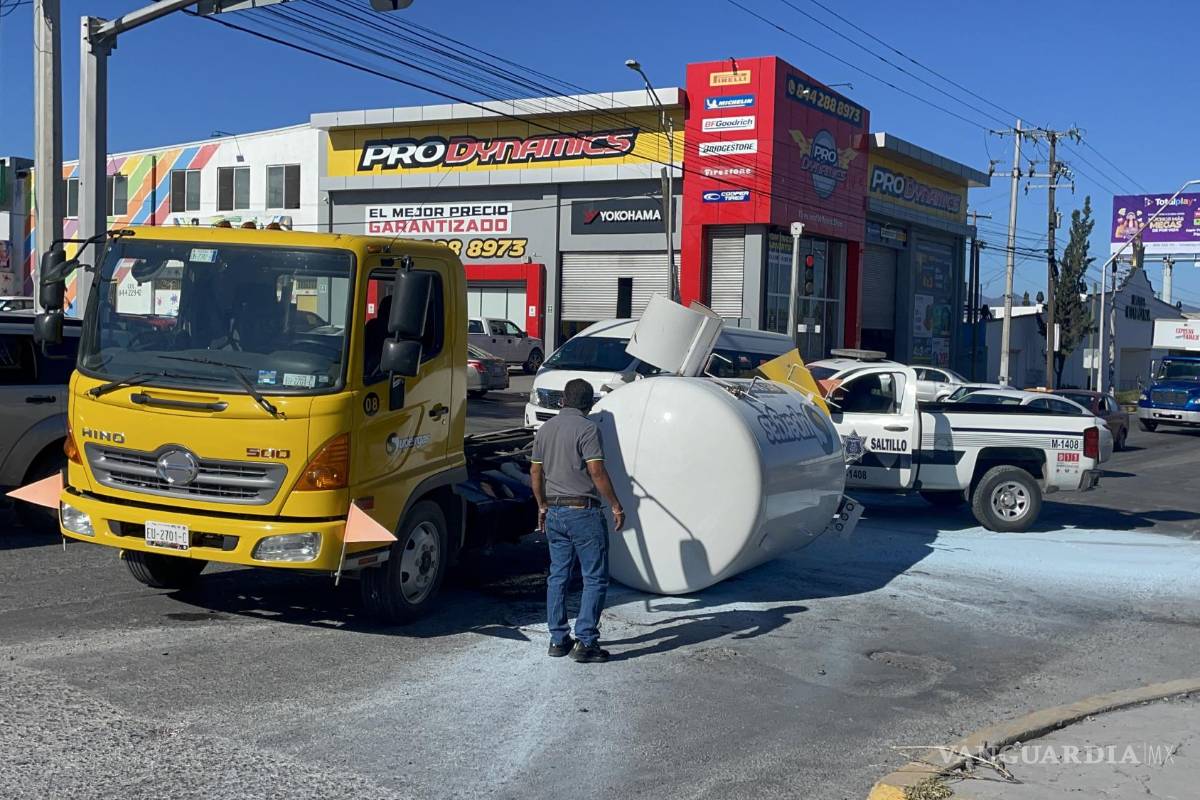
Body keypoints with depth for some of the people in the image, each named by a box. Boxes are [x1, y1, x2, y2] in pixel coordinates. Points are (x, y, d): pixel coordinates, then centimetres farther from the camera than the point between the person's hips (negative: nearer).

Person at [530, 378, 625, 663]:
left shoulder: (545, 429, 10)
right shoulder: (587, 429, -11)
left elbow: (536, 473, 14)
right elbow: (597, 472, -17)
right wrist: (616, 506, -10)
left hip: (554, 512, 7)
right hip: (584, 511, -7)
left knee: (557, 576, 13)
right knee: (595, 578, 0)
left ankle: (558, 640, 17)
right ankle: (585, 642, -3)